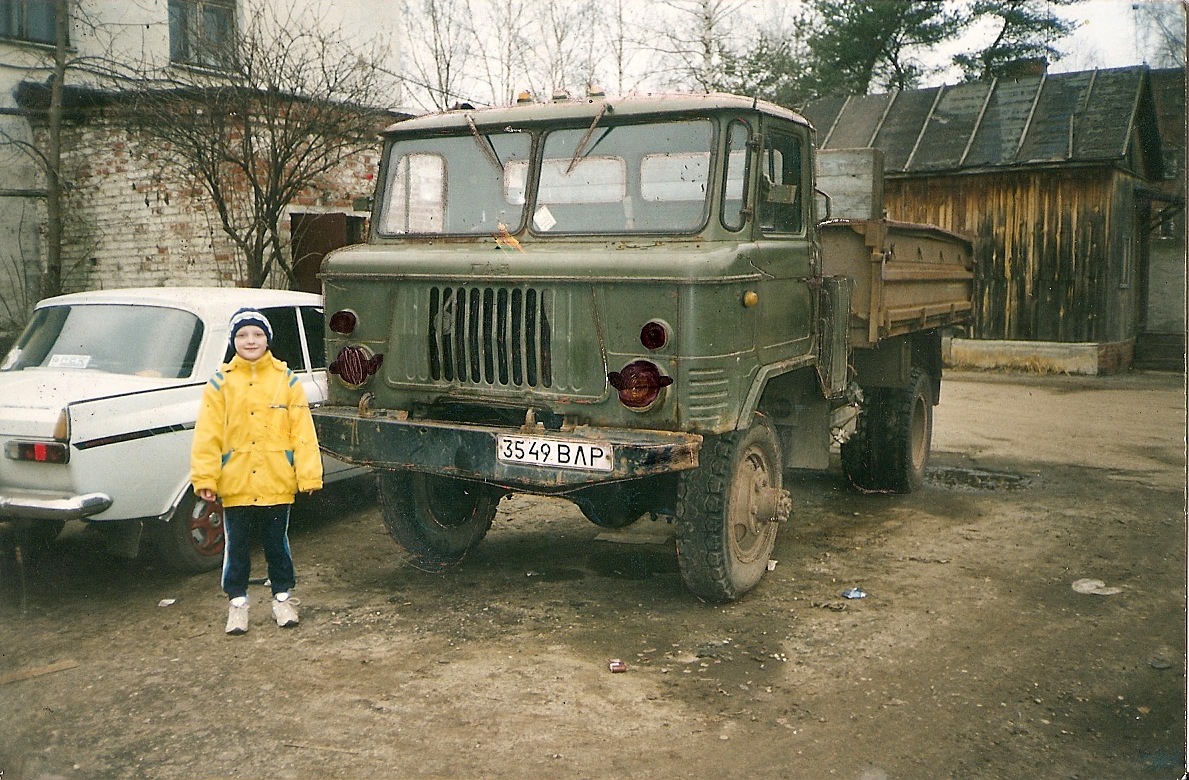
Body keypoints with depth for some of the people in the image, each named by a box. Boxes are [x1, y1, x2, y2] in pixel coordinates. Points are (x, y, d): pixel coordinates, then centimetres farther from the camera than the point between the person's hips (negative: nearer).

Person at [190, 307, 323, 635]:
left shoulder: (286, 379, 0)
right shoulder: (220, 382, -1)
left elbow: (302, 430, -2)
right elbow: (207, 435, -4)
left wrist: (309, 475, -6)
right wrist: (205, 477, -10)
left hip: (276, 483, 0)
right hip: (235, 483, 0)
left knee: (277, 544, 13)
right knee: (236, 547, 11)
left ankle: (282, 597, 28)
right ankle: (237, 602, 26)